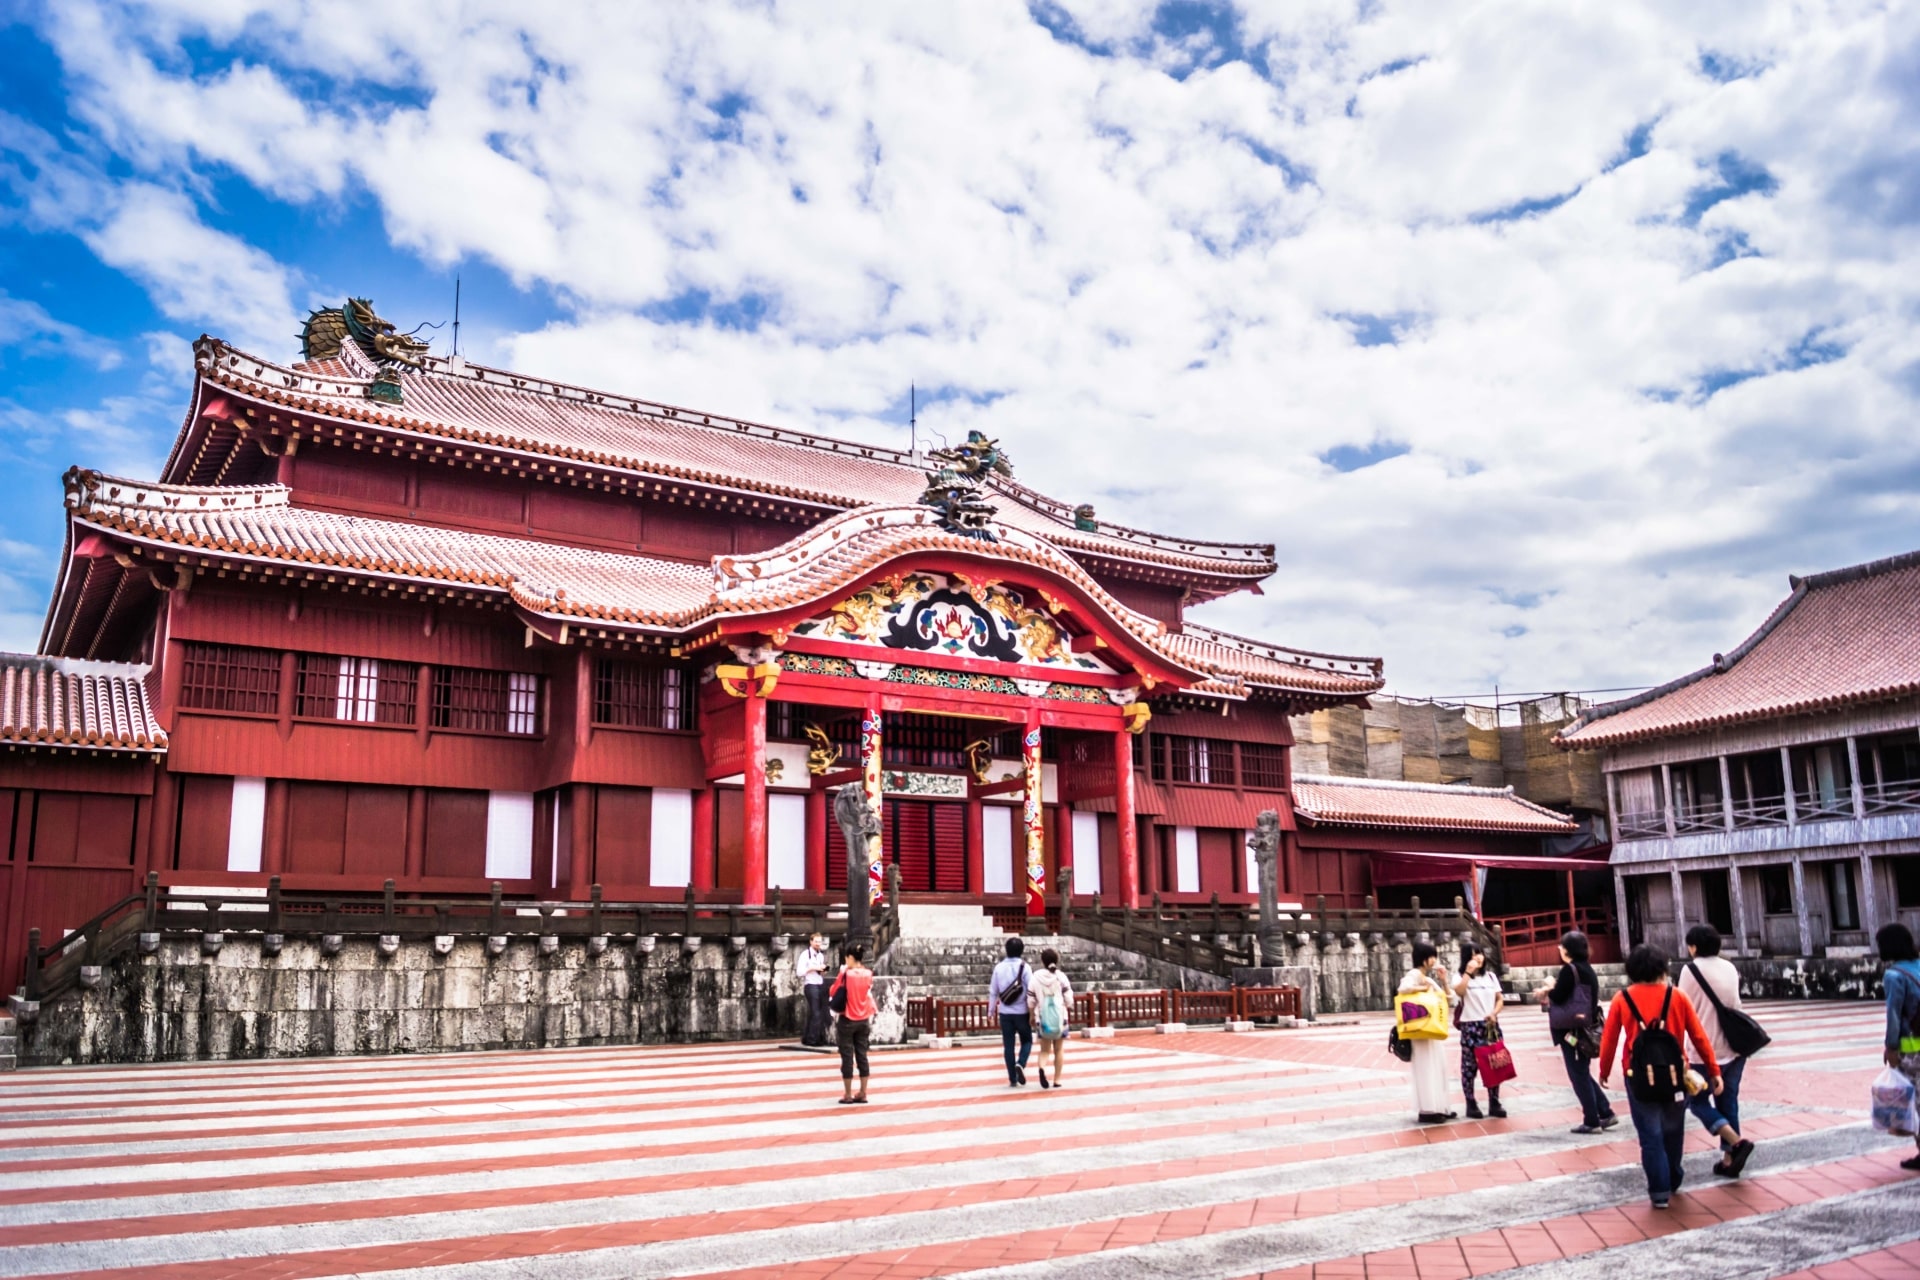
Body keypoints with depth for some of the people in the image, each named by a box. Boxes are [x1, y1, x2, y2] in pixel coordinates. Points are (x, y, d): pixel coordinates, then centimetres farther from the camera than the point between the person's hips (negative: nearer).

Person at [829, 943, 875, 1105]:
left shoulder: (846, 974, -14)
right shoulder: (868, 974, 0)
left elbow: (833, 993, -5)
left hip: (847, 1021, -5)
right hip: (864, 1020, 5)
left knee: (847, 1057, 3)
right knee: (862, 1056, 9)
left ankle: (848, 1095, 7)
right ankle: (862, 1093, 12)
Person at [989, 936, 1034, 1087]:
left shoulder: (999, 967, 0)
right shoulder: (1024, 967, -8)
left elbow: (993, 991, 5)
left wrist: (990, 1010, 15)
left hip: (1005, 1013, 2)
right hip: (1021, 1012, -2)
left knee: (1008, 1045, 8)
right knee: (1027, 1041, 15)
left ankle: (1012, 1079, 8)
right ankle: (1020, 1064, -10)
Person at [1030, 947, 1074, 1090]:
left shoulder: (1036, 977, -3)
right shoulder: (1061, 977, -5)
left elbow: (1031, 1000, -1)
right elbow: (1068, 1000, -7)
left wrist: (1031, 1016, 12)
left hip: (1042, 1018, 0)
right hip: (1059, 1016, 0)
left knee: (1044, 1049, 10)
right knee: (1059, 1050, 14)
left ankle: (1042, 1068, -19)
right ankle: (1057, 1080, 15)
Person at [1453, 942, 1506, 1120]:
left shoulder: (1491, 977, 12)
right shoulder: (1460, 977, -1)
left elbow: (1500, 999, 11)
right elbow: (1459, 992, -22)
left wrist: (1494, 1013, -6)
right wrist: (1468, 972, -18)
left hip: (1491, 1026, 4)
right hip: (1470, 1026, -4)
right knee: (1470, 1065, -3)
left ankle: (1494, 1103, 12)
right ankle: (1471, 1104, 2)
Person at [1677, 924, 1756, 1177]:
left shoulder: (1691, 969, -11)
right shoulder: (1730, 967, 8)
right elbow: (1734, 1004, 15)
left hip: (1706, 1050, -6)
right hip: (1733, 1047, 6)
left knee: (1698, 1101, 7)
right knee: (1728, 1103, 12)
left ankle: (1737, 1142, -10)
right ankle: (1729, 1160, 12)